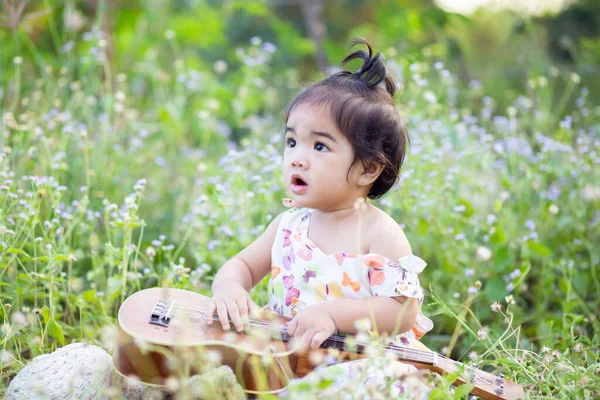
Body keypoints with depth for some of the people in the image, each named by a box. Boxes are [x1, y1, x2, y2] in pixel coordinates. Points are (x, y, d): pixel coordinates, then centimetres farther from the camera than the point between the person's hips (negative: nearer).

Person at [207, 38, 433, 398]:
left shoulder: (380, 234, -10)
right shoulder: (290, 224, 8)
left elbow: (404, 311, -16)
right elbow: (243, 265, 15)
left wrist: (334, 313, -27)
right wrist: (229, 287, -9)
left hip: (356, 363, -4)